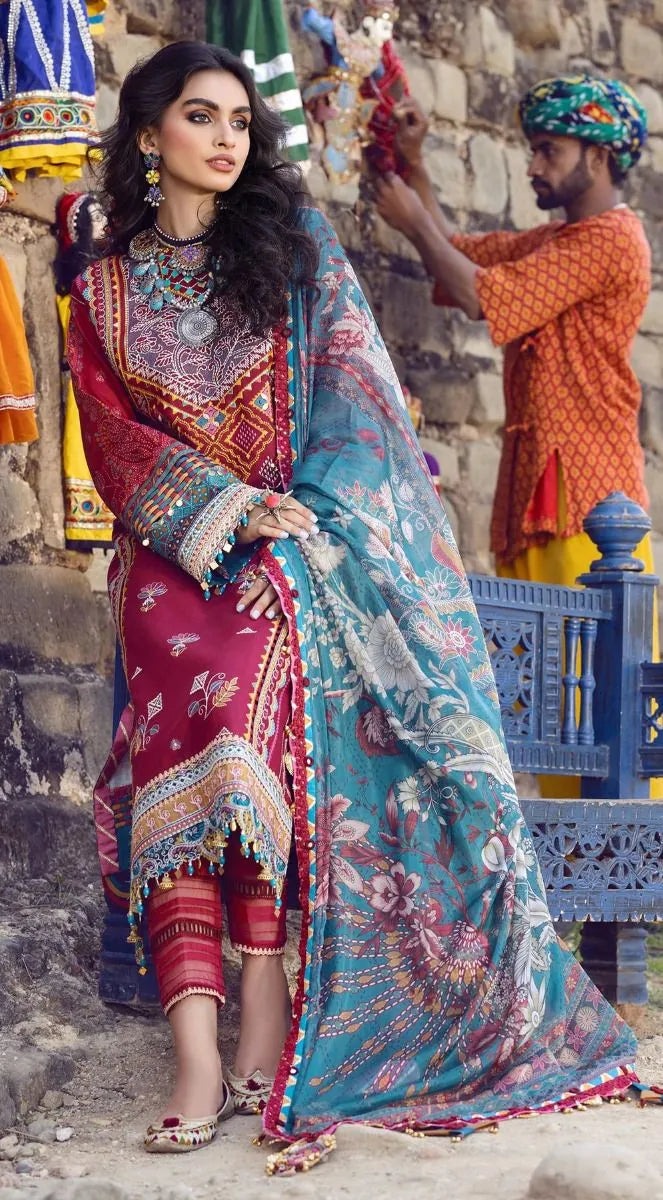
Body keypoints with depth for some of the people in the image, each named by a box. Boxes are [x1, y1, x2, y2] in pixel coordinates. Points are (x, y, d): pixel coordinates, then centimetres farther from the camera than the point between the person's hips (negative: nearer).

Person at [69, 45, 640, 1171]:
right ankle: (199, 1050, -37)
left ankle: (264, 997, -32)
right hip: (170, 553, 0)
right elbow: (116, 447, 4)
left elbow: (349, 403, 3)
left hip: (304, 540, 0)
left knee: (244, 672, -32)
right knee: (191, 666, -30)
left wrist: (300, 533, -11)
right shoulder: (103, 295, 14)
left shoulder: (295, 247, 12)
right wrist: (230, 510, -13)